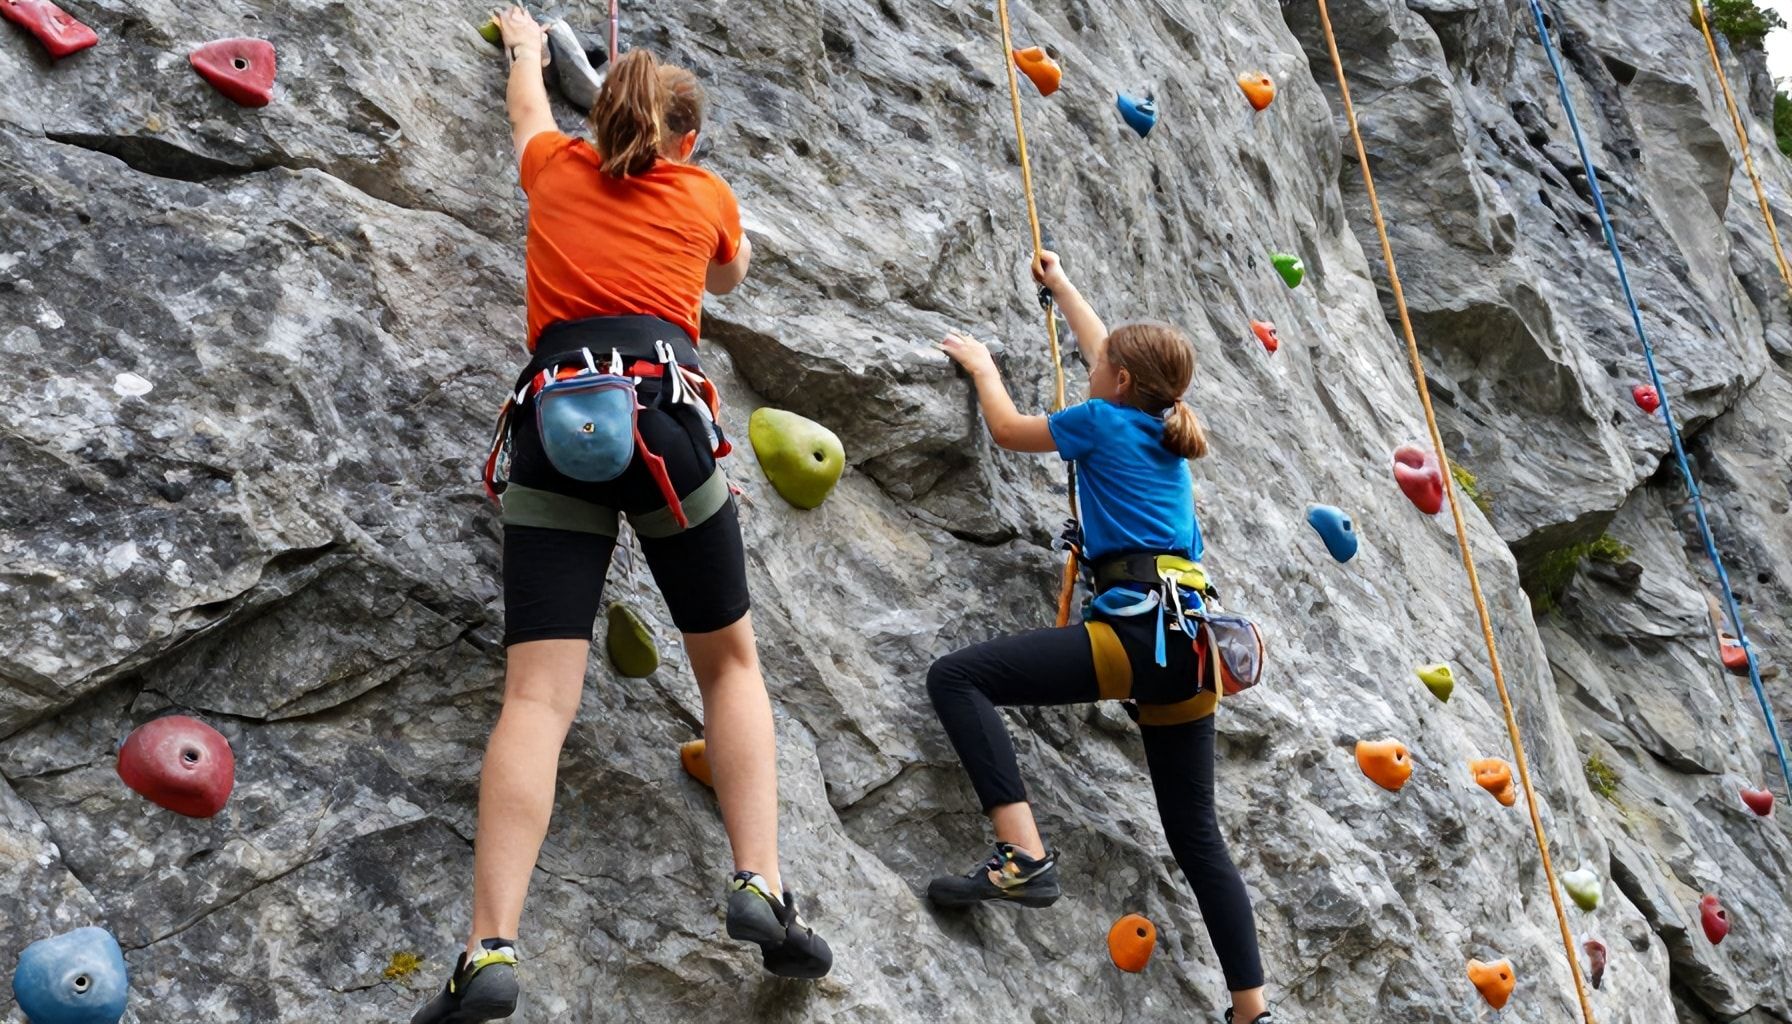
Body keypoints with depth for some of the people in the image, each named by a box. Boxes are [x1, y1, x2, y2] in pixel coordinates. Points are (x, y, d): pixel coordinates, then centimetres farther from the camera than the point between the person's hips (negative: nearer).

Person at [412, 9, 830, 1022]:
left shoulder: (557, 167, 24)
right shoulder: (708, 192, 20)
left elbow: (527, 107, 49)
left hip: (552, 417, 1)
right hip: (665, 413, -1)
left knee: (538, 695, -9)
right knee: (731, 661, 15)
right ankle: (761, 884, 0)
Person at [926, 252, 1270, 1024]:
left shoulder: (1103, 420, 3)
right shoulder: (1165, 432, 23)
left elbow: (1008, 430, 19)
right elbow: (1118, 357, 41)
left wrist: (981, 365, 37)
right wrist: (1061, 285, 54)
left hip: (1143, 629, -8)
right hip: (1191, 640, 8)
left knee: (956, 677, -11)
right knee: (1196, 836, 15)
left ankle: (1023, 857, -24)